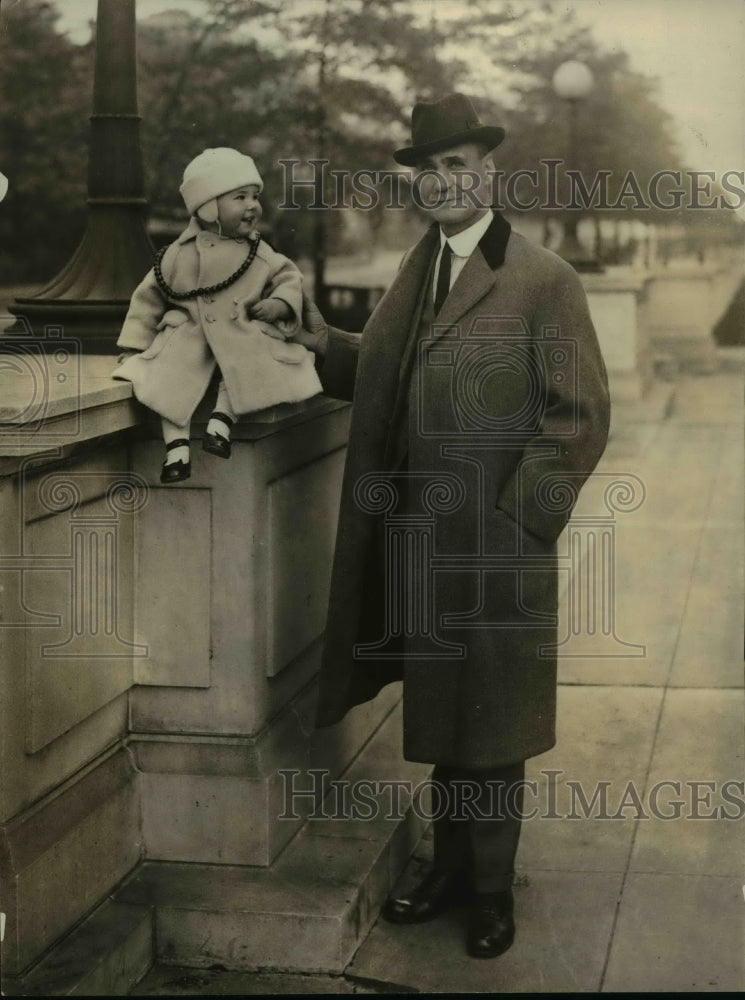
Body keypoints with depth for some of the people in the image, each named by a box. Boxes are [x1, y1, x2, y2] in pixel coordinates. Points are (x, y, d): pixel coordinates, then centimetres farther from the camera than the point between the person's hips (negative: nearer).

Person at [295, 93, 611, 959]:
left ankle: (491, 890, 26)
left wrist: (514, 518, -16)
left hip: (495, 546, -6)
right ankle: (450, 867, 34)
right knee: (439, 715, 17)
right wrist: (329, 345, -4)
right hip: (417, 542, 6)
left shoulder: (544, 281, -10)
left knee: (489, 726, 8)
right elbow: (384, 377, 14)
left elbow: (579, 416, -12)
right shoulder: (415, 272, 10)